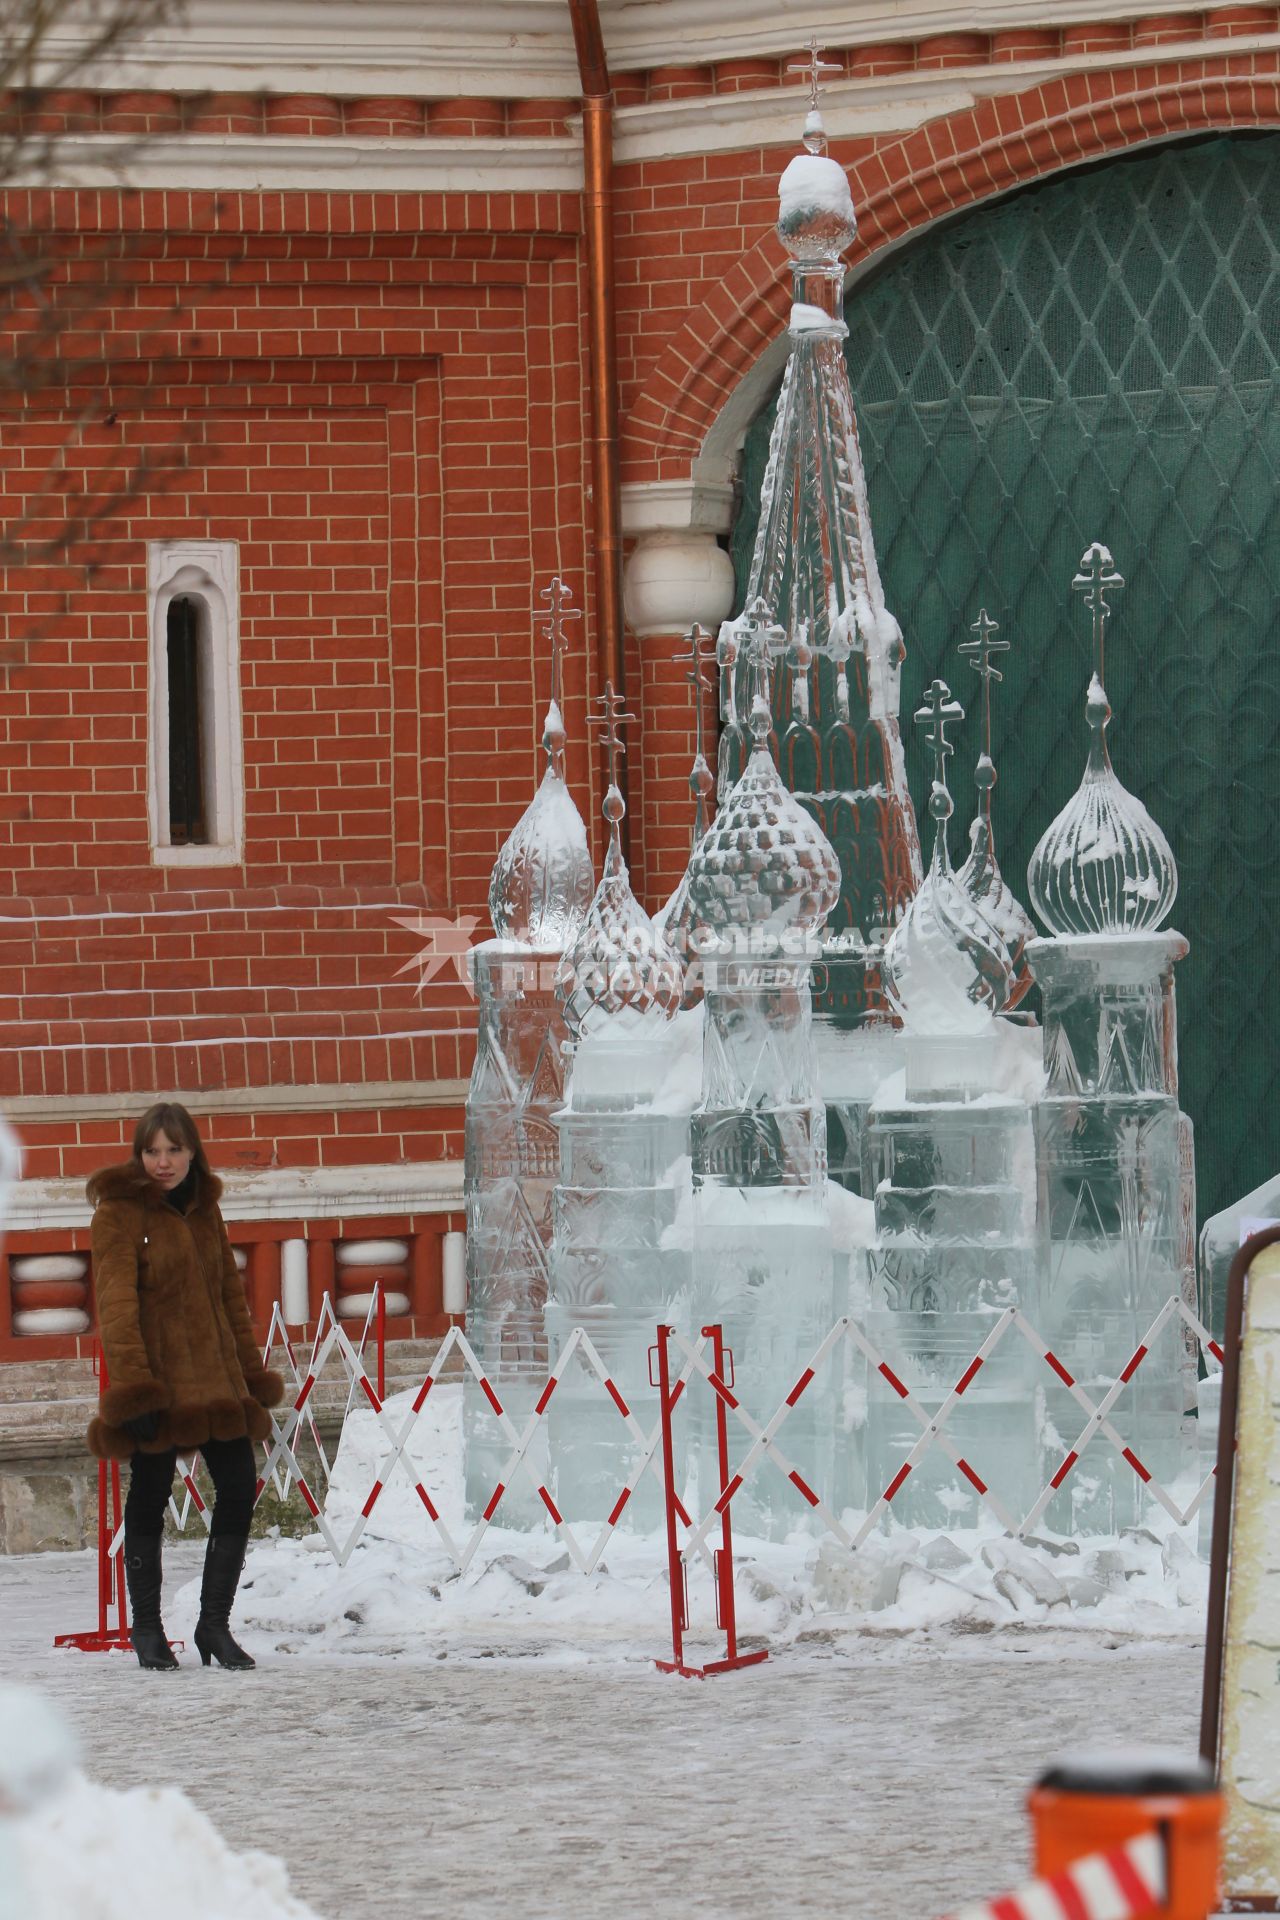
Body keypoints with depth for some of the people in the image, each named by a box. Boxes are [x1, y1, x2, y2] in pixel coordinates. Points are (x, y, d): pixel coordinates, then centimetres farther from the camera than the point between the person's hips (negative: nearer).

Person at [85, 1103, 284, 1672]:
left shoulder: (203, 1210, 15)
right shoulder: (120, 1212, -6)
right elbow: (116, 1304, -13)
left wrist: (252, 1376, 17)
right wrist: (132, 1385, -21)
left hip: (215, 1380, 6)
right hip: (156, 1379, -6)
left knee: (239, 1488, -1)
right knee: (150, 1498, 1)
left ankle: (214, 1624, 9)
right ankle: (146, 1629, 14)